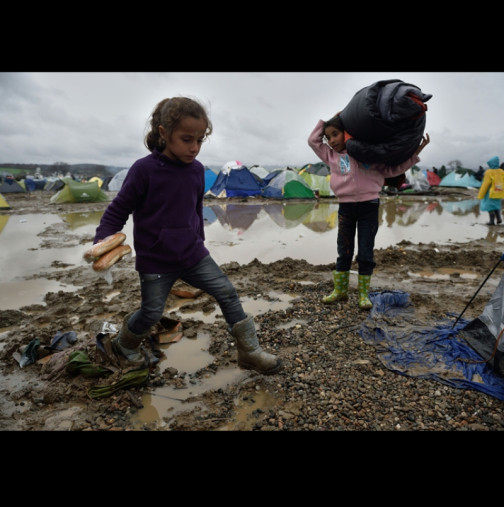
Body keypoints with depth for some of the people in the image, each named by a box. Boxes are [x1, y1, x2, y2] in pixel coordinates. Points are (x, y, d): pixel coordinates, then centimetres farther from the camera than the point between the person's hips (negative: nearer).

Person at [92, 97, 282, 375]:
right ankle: (125, 343, 44)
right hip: (155, 261, -4)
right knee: (151, 313, 9)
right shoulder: (144, 169, -16)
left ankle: (250, 351, 14)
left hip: (193, 255, 5)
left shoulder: (197, 170, -1)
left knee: (227, 292, -1)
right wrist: (102, 240, -25)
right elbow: (117, 210, -10)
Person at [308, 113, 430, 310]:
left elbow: (391, 170, 7)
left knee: (366, 254, 2)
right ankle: (339, 290, 23)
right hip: (345, 207, 2)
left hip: (369, 206, -2)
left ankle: (363, 294, 15)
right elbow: (313, 140, 14)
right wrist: (328, 120, 11)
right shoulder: (331, 156, 10)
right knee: (344, 252, 10)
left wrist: (414, 154, 1)